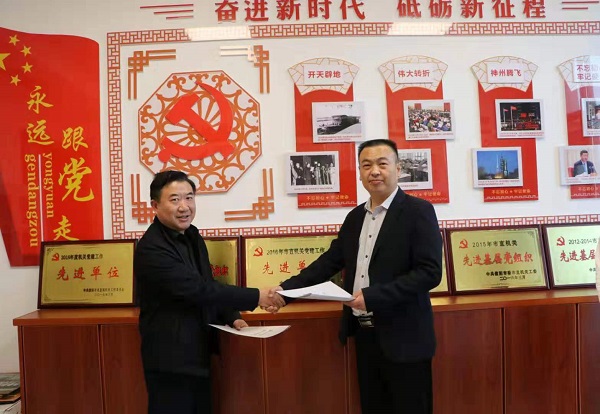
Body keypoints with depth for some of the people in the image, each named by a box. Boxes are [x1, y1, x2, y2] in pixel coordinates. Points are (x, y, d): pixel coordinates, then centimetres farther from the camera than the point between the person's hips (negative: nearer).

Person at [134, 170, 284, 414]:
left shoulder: (191, 235, 5)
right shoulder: (151, 248, -22)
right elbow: (197, 289, -28)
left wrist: (232, 318, -2)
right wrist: (256, 297, -24)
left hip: (197, 354, 8)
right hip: (171, 359, -8)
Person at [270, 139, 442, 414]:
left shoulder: (418, 211, -10)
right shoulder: (355, 216, 10)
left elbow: (430, 272, -17)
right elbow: (330, 260, 10)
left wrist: (372, 296, -25)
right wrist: (287, 288, -1)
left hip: (403, 338, -6)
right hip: (365, 335, 6)